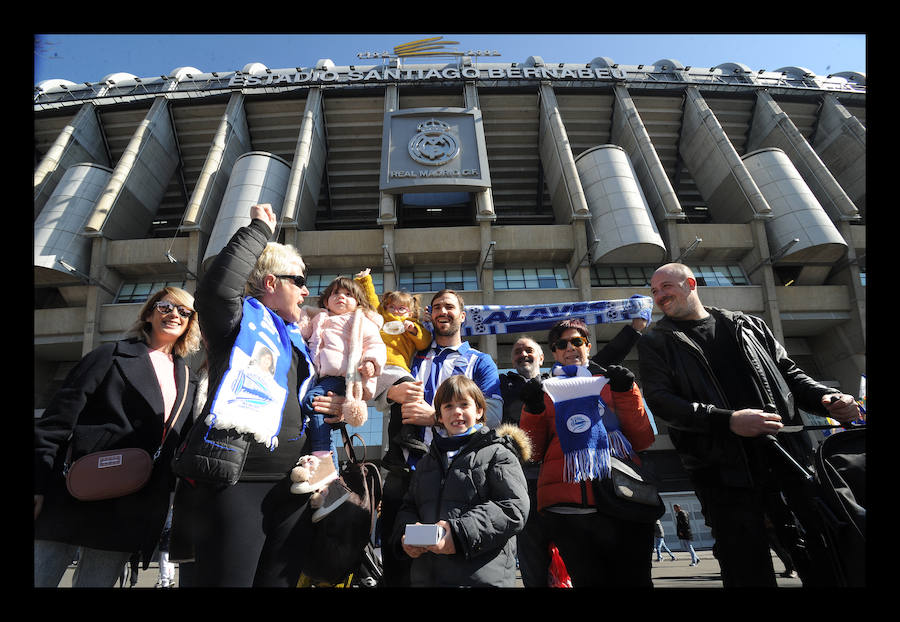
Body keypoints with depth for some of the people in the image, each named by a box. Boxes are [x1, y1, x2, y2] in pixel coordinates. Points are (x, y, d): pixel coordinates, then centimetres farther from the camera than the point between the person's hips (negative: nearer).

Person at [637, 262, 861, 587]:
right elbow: (660, 400, -9)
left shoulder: (748, 325, 15)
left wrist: (826, 397, -4)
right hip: (723, 473, -3)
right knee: (750, 573, 2)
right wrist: (728, 420, -21)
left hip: (786, 457, 3)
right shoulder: (656, 343, 4)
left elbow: (790, 374, 18)